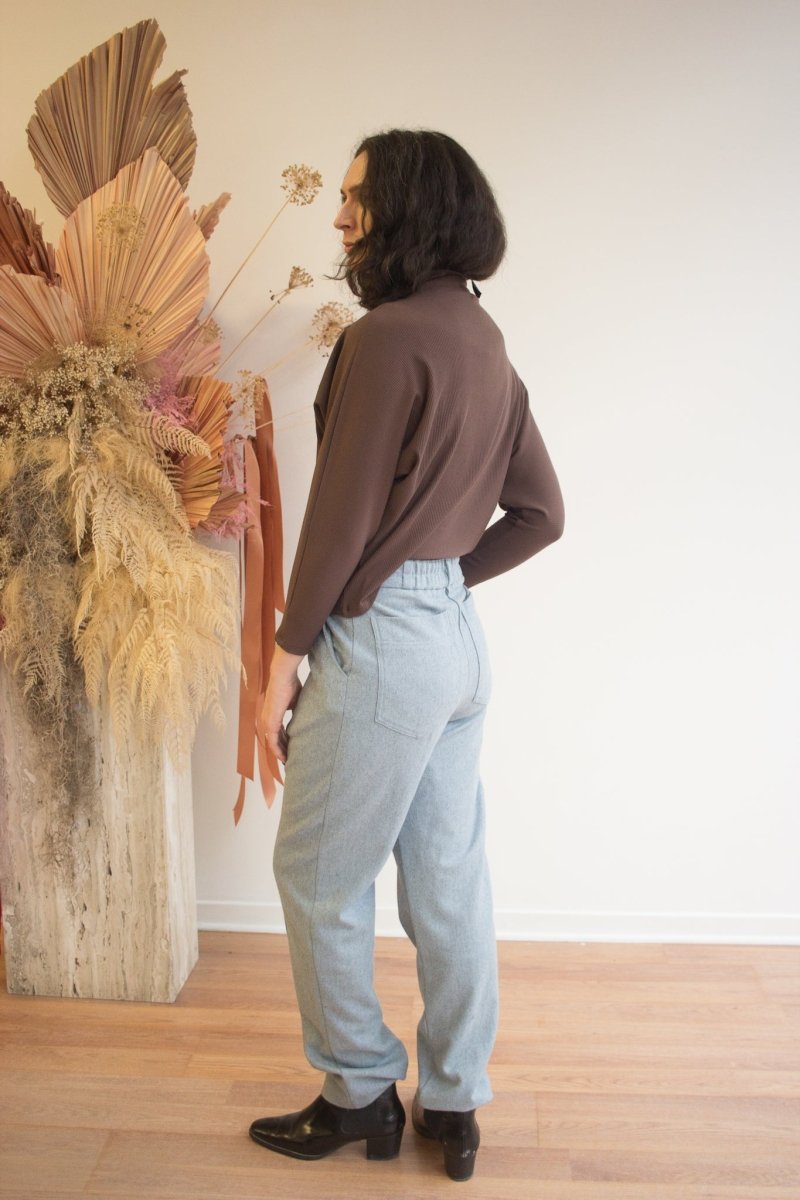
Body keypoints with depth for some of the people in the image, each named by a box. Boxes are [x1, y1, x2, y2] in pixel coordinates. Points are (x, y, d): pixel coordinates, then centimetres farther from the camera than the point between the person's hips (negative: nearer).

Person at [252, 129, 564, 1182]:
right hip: (459, 636, 9)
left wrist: (285, 662, -9)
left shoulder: (386, 337, -13)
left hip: (380, 636, -9)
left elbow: (340, 517, -16)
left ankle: (360, 1093, 26)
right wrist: (443, 575, 12)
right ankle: (454, 1104, 30)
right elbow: (541, 513, 14)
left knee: (319, 878, 9)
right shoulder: (484, 339, 12)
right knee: (449, 879, 15)